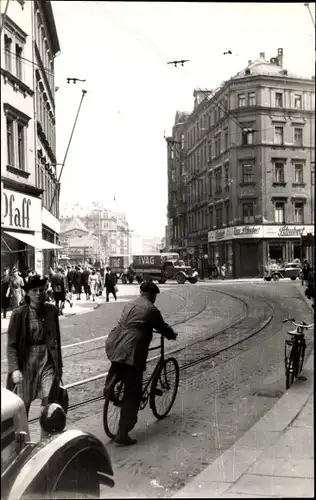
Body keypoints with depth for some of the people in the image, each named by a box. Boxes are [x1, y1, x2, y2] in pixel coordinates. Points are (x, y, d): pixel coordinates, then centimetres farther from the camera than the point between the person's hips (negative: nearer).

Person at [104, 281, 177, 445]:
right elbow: (163, 327, 6)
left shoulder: (129, 305, 19)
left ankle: (109, 385, 27)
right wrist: (172, 335, 27)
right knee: (132, 395, 1)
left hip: (113, 345, 7)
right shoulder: (151, 309, -3)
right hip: (131, 351, -7)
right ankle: (122, 434, 1)